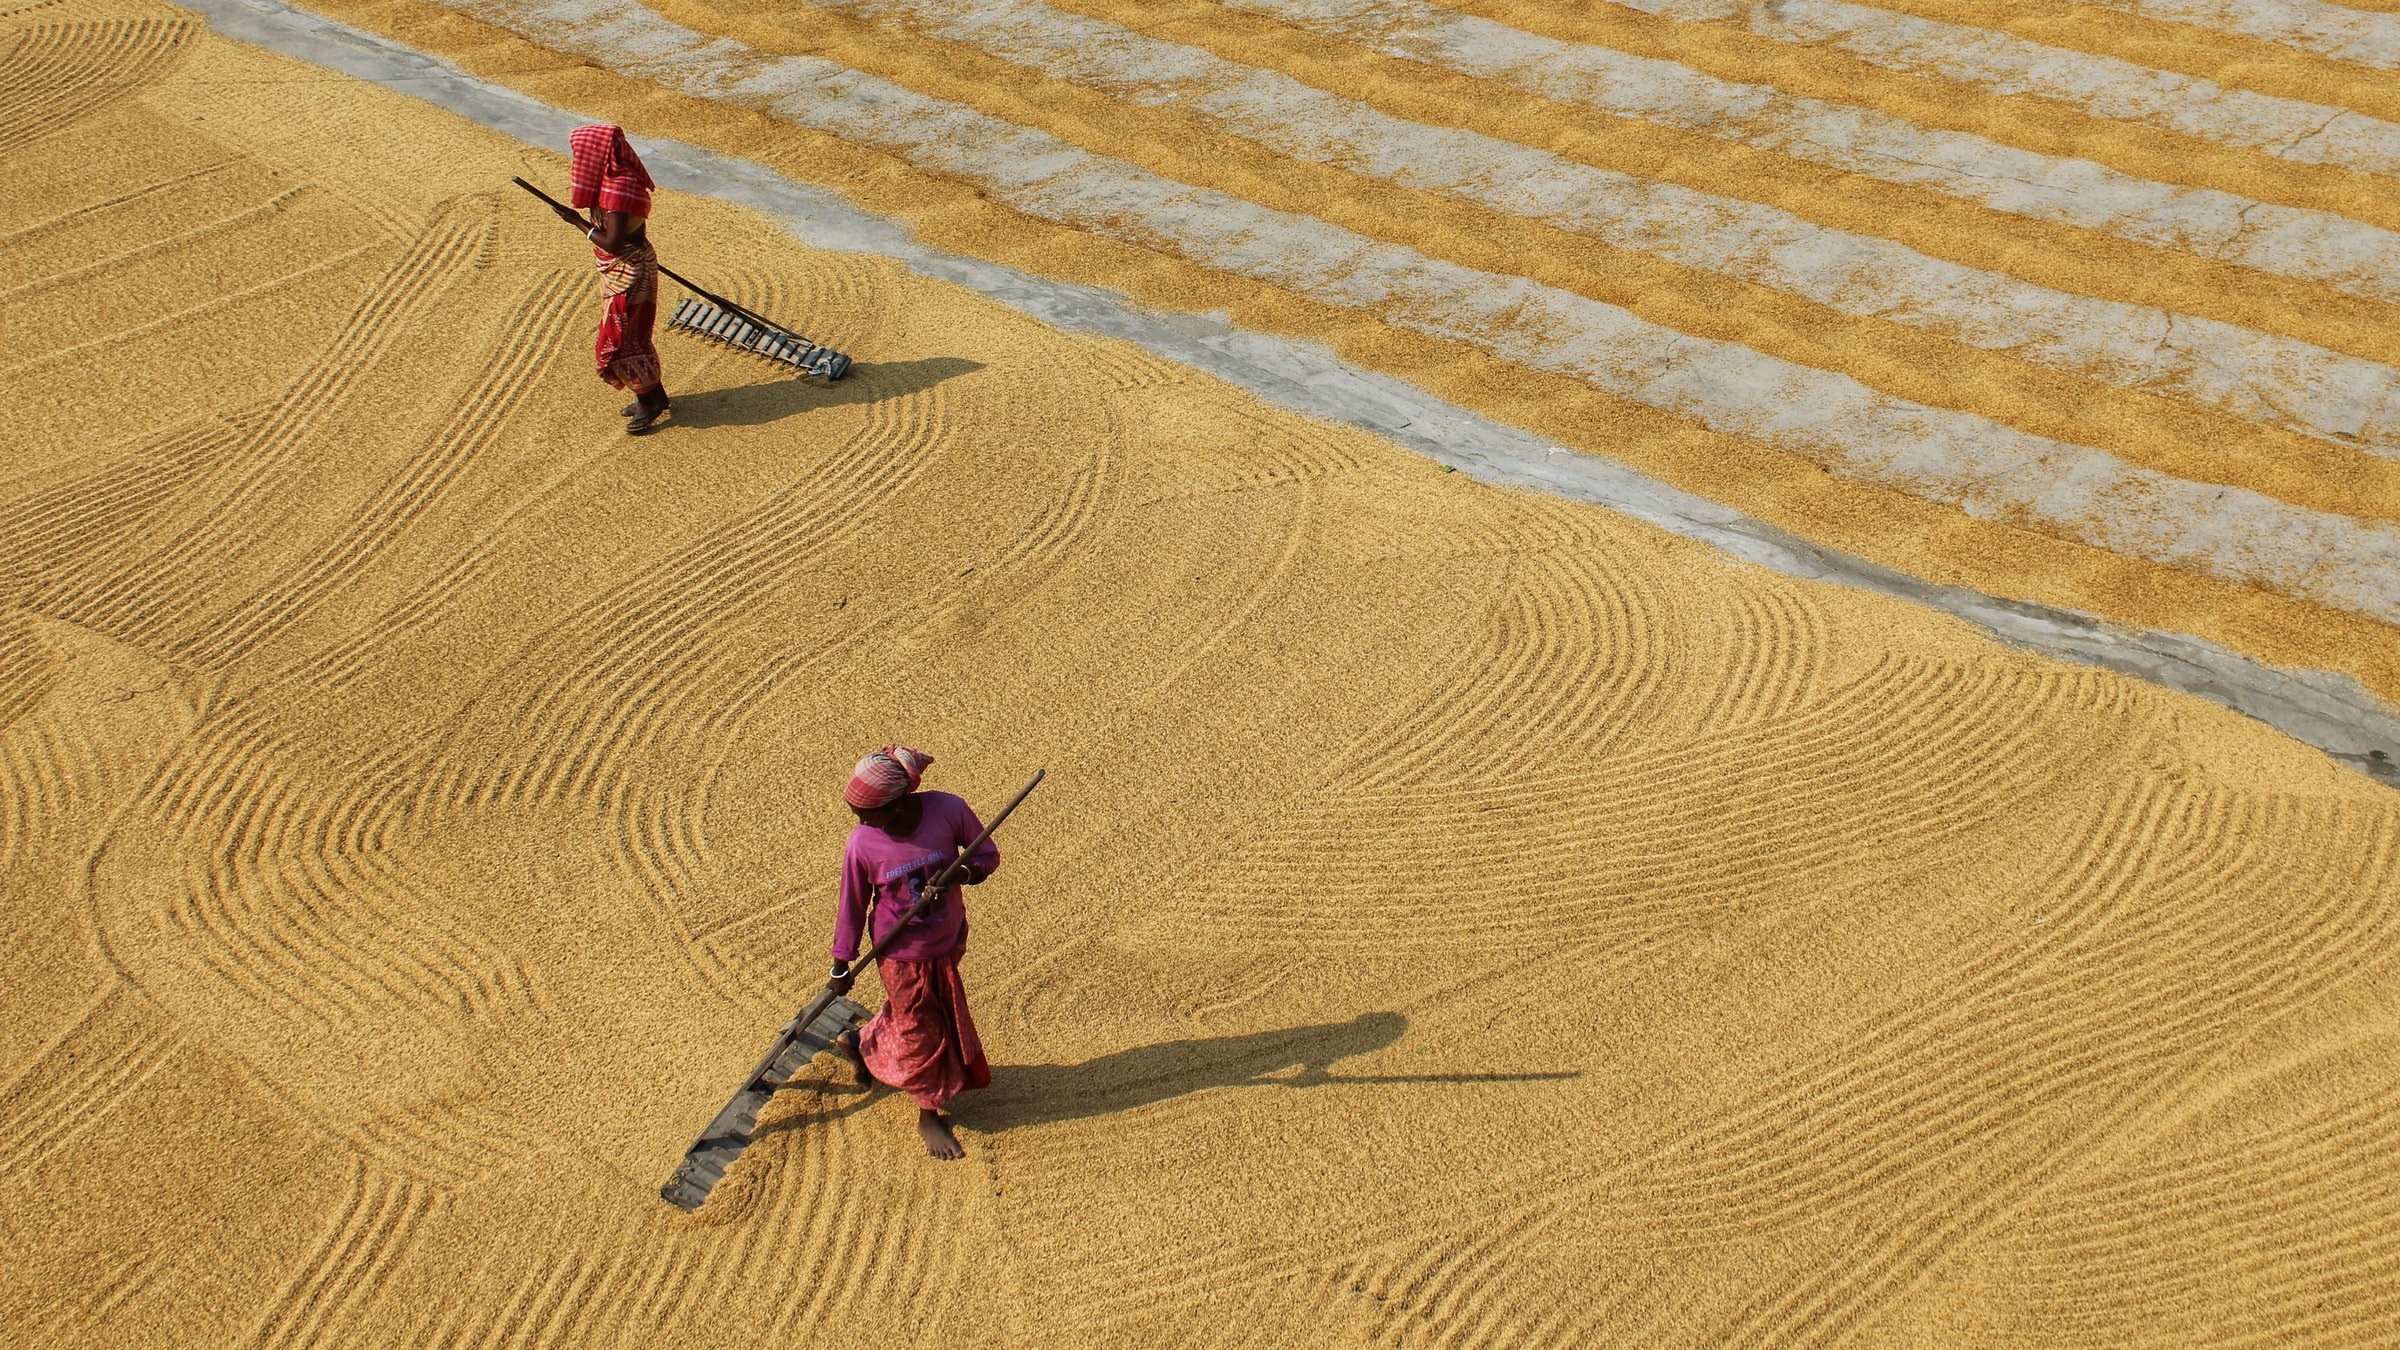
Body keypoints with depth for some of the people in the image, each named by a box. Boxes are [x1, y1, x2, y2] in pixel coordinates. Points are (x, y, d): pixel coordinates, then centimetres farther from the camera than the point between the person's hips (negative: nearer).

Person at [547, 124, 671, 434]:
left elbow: (612, 243, -27)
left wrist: (578, 222, -18)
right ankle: (651, 396, 31)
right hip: (622, 271, 10)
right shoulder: (615, 179, 4)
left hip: (629, 272, -10)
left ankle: (651, 400, 12)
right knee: (630, 335, 19)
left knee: (620, 339, -1)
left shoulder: (619, 188, -27)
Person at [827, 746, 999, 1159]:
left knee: (942, 1017, 23)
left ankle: (862, 1043, 52)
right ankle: (929, 1115, 32)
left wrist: (960, 873, -28)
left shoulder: (948, 810, -23)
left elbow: (987, 853, -8)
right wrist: (842, 963, 1)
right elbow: (852, 905, -8)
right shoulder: (862, 844, -23)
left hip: (948, 943, 3)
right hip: (901, 954, -3)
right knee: (919, 1032, 9)